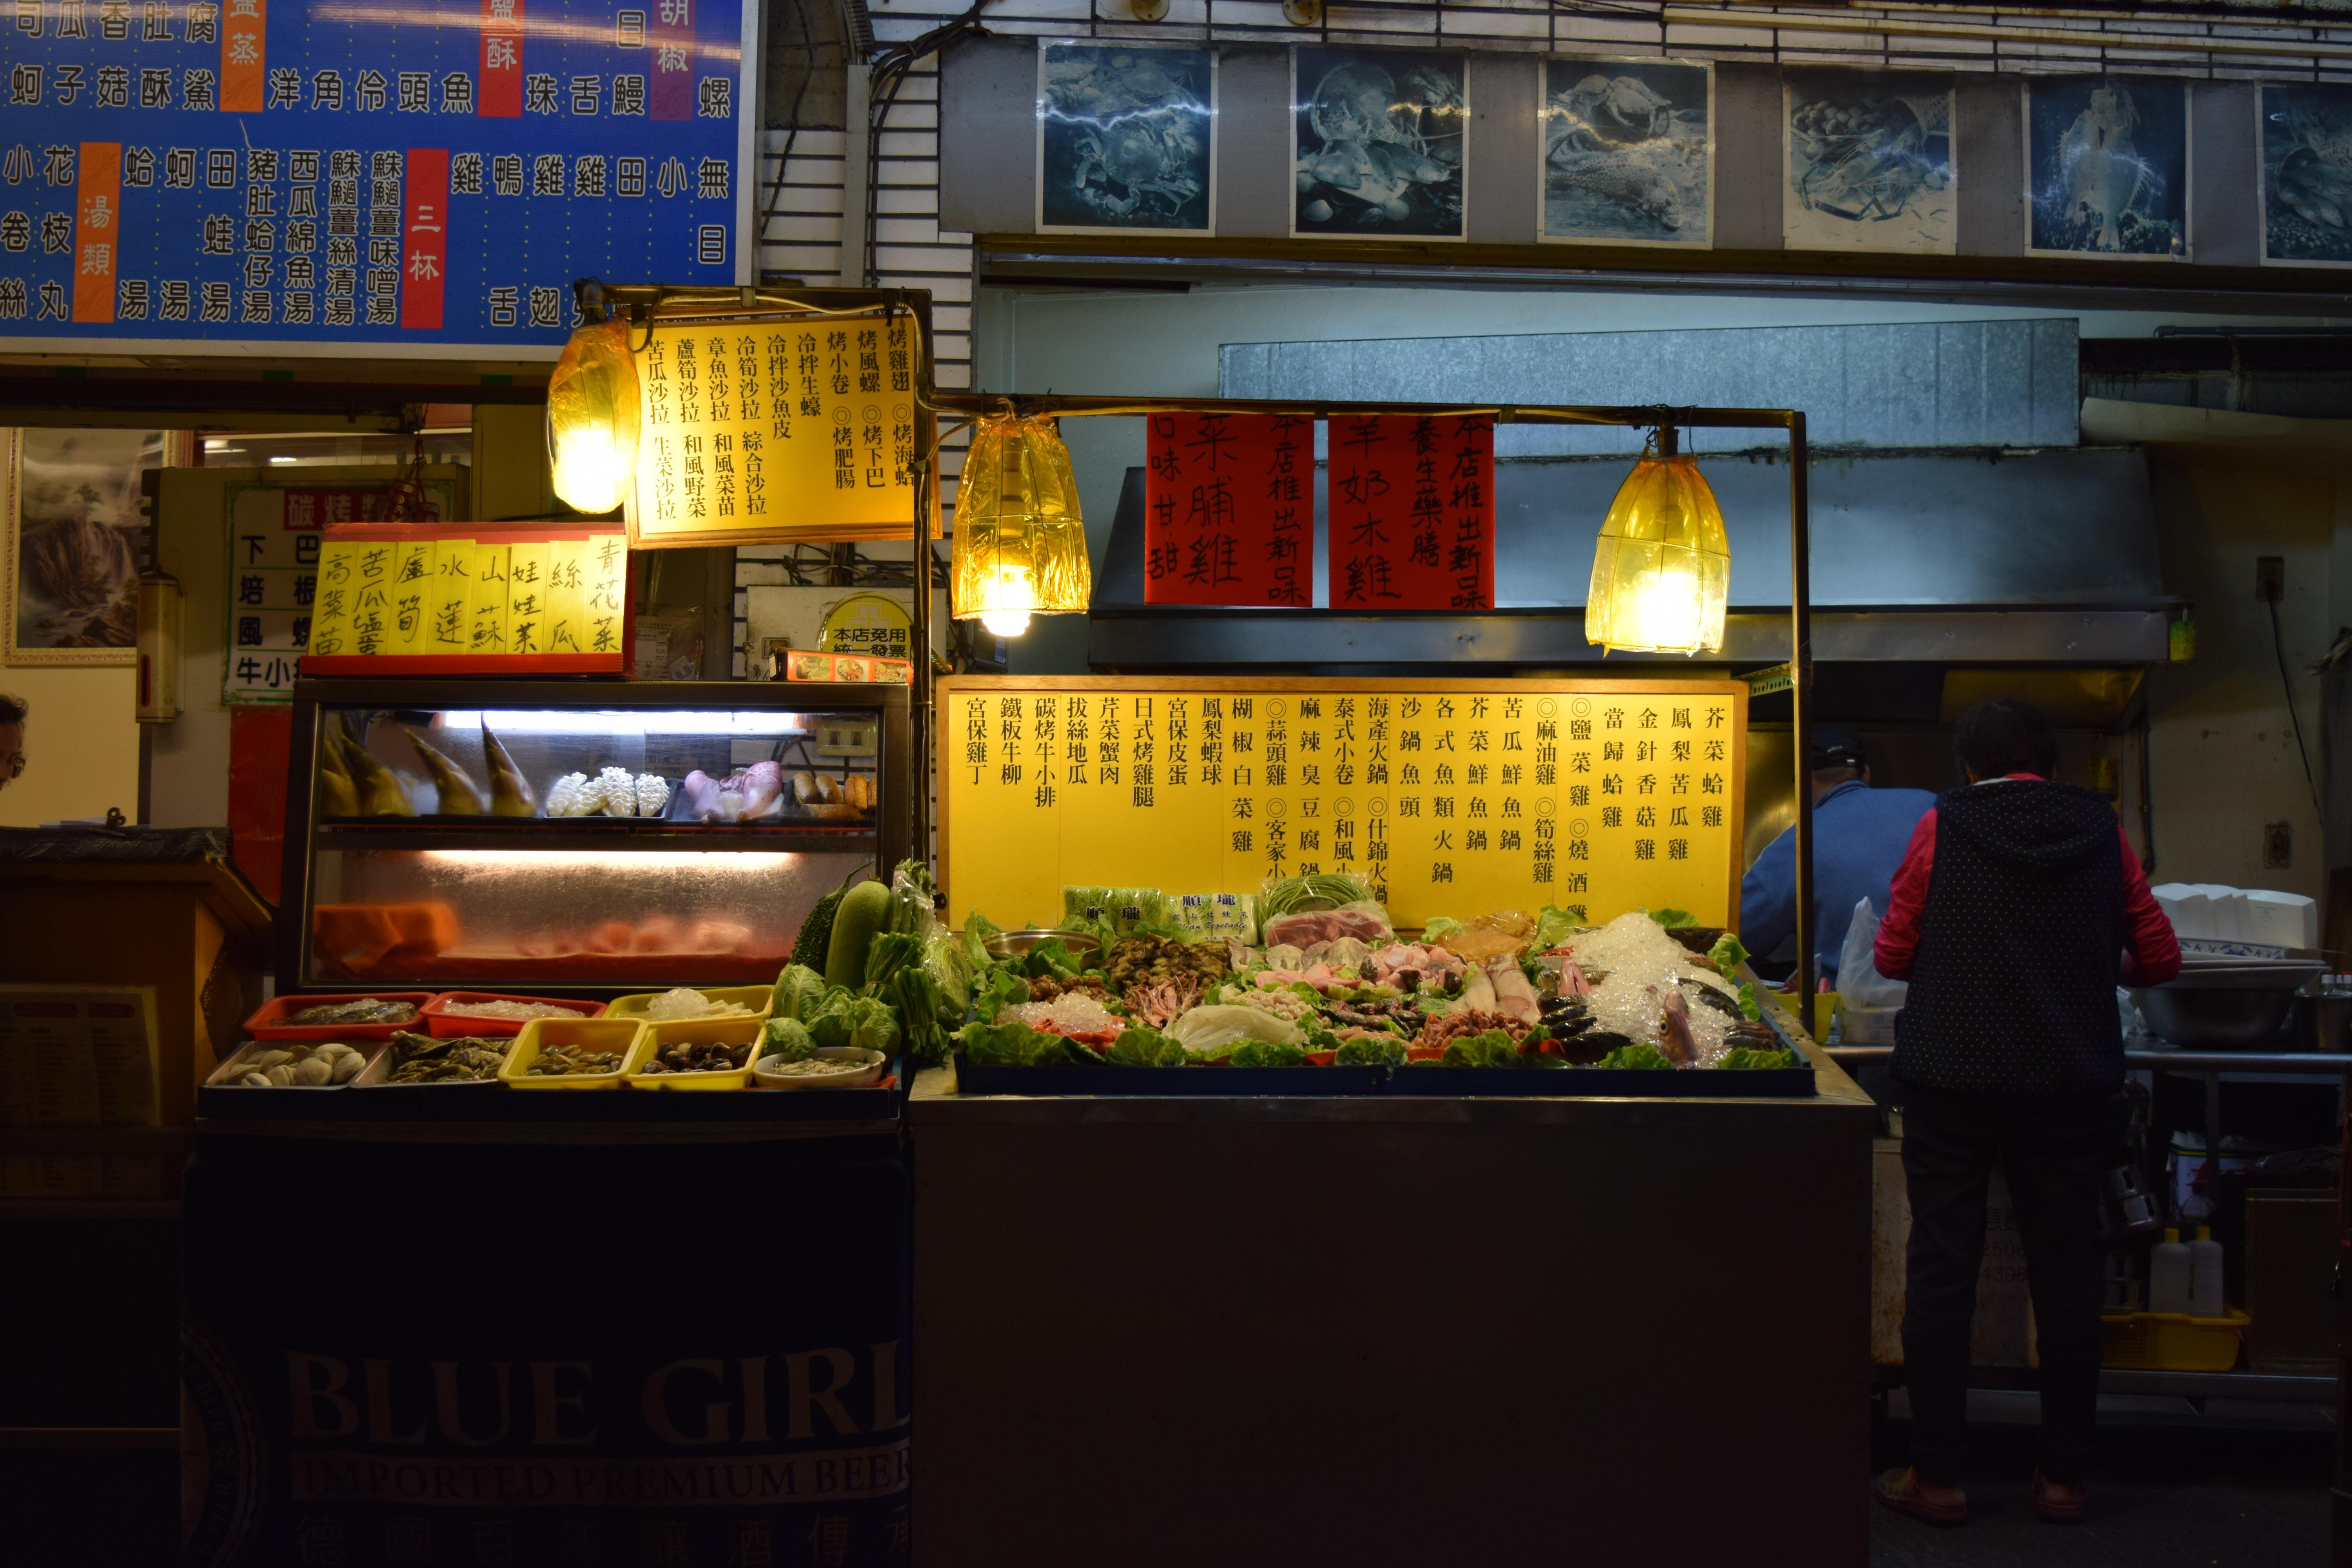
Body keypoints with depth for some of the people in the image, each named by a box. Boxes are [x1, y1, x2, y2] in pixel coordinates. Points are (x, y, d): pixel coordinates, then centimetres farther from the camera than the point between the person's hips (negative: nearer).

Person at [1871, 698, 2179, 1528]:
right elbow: (2160, 959, 7)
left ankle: (1936, 1475, 12)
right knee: (2066, 1274, 11)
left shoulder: (1941, 826, -5)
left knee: (1942, 1269, 6)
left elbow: (1891, 956, 0)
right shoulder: (2101, 830, 1)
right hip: (2070, 1086, 2)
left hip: (1950, 1084, -2)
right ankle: (2063, 1476, 19)